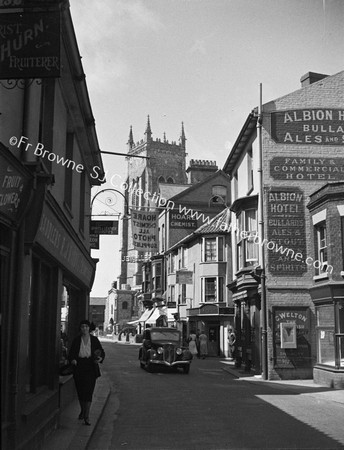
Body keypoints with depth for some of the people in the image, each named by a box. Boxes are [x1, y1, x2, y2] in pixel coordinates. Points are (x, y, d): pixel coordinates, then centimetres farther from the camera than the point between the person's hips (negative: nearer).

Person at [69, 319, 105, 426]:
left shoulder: (94, 340, 3)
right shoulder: (76, 340, 3)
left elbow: (102, 352, 7)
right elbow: (71, 353, 3)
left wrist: (100, 358, -13)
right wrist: (72, 360, -18)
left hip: (91, 367, -1)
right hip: (79, 367, 1)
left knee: (88, 391, -8)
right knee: (80, 391, 9)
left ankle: (86, 416, -5)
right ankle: (82, 410, 34)